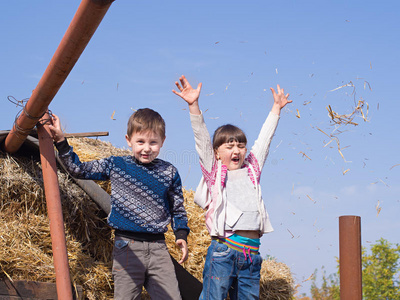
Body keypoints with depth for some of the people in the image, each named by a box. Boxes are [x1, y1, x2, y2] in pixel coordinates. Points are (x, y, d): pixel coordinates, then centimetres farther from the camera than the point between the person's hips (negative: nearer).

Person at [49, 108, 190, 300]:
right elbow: (78, 169, 9)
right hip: (127, 246, -1)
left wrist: (181, 235, 2)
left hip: (158, 247, 1)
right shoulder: (115, 166, 3)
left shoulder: (169, 173, 7)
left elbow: (178, 209, 16)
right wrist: (60, 140, 2)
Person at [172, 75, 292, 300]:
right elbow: (202, 139, -3)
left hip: (252, 253, 5)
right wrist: (194, 105, -13)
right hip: (224, 248, -4)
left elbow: (264, 138, 27)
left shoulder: (252, 169, 18)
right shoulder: (214, 172, 7)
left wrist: (276, 108, 34)